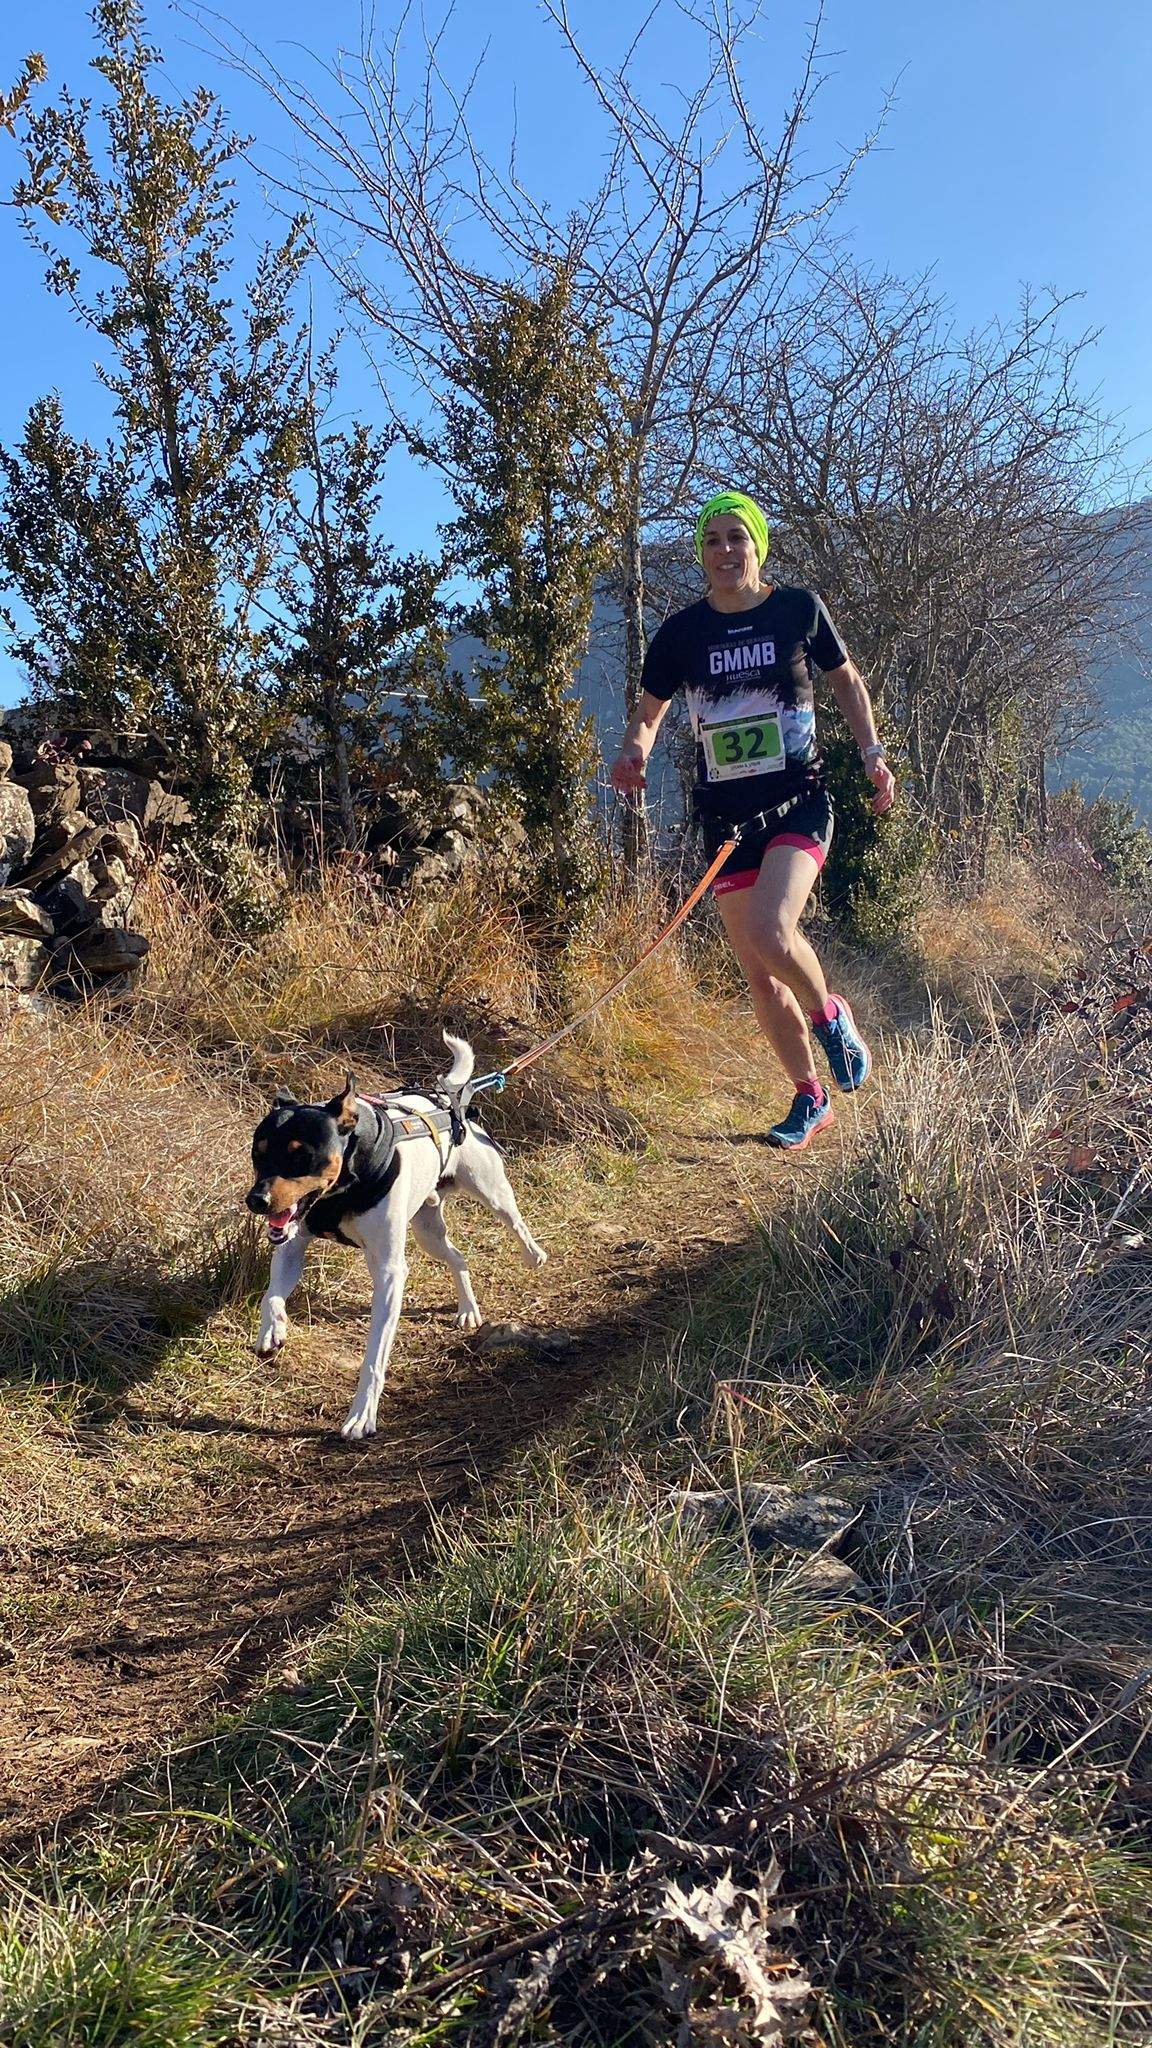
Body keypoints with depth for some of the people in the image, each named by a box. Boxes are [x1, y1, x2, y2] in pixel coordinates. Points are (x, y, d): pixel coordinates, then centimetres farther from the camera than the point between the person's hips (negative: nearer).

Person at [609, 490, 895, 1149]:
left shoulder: (799, 608, -1)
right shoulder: (682, 631, 2)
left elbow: (848, 681, 13)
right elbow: (649, 712, 11)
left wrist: (873, 755, 1)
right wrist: (634, 751, -12)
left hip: (798, 802, -3)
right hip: (726, 814, 3)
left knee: (771, 931, -28)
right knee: (759, 972, 4)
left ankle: (831, 1016, 6)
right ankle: (812, 1100, 23)